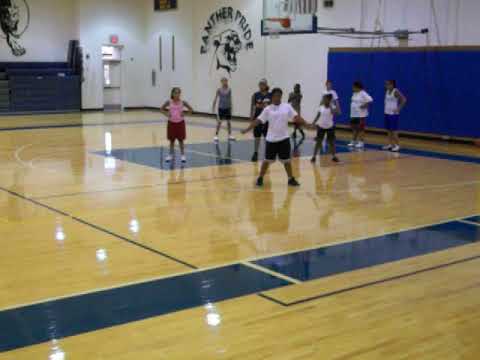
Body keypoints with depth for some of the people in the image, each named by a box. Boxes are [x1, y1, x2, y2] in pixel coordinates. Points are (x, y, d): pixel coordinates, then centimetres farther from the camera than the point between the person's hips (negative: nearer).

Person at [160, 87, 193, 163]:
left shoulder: (182, 102, -7)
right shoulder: (169, 102, -5)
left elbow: (191, 109, 0)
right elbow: (161, 109, 6)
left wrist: (184, 114, -12)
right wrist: (166, 114, -9)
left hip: (180, 123, -1)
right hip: (171, 123, 1)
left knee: (181, 140, 3)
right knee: (171, 140, 9)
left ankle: (183, 155, 10)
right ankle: (171, 155, 21)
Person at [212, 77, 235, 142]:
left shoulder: (229, 89, 1)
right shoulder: (219, 89, -6)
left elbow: (230, 99, 8)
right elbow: (216, 98, -2)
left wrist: (231, 107, 8)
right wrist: (213, 107, -4)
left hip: (227, 108, 3)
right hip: (221, 108, -3)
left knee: (229, 122, 7)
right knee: (219, 122, -2)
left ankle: (230, 135, 18)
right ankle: (216, 135, 5)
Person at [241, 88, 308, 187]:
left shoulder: (287, 107, 1)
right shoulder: (267, 109, -2)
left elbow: (296, 117, -1)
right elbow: (258, 120, -4)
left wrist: (307, 124, -11)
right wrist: (247, 129, -10)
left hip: (284, 138, 1)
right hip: (271, 139, -1)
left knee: (286, 160, 7)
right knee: (267, 160, 5)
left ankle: (291, 179, 19)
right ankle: (260, 178, 18)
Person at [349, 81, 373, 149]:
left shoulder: (363, 94, -15)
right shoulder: (355, 93, 13)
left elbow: (370, 100, -22)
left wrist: (364, 106, -21)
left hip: (361, 115, -9)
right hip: (353, 114, 9)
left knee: (361, 128, -3)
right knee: (354, 128, 14)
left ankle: (361, 143, 0)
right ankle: (354, 142, 23)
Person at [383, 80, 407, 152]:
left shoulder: (396, 92, -14)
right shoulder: (387, 91, 10)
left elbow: (404, 99, -20)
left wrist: (399, 108, -21)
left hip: (394, 114, -8)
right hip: (387, 113, 8)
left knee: (394, 130, -6)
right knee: (389, 130, 11)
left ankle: (397, 145, 0)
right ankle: (390, 144, 19)